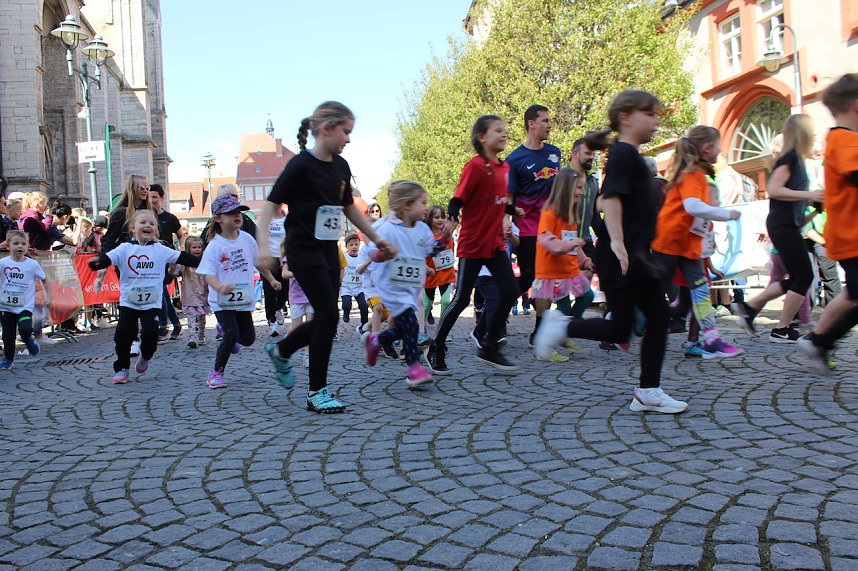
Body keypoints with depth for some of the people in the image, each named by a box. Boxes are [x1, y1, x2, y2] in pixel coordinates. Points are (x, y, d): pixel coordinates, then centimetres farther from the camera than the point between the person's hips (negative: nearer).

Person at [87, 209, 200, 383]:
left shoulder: (161, 250, 3)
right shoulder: (125, 249, -1)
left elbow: (182, 257, 3)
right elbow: (109, 258, -14)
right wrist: (98, 261, -35)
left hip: (152, 303, 0)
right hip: (128, 302, 0)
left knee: (150, 333, -9)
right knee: (123, 335, 0)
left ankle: (145, 357, 23)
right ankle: (122, 369, 18)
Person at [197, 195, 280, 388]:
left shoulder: (247, 239, 3)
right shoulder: (214, 245, -12)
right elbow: (208, 273, -16)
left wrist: (272, 280, 22)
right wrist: (220, 287, -34)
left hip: (243, 299, 5)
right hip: (221, 301, -5)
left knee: (248, 338, 9)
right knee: (231, 335, -17)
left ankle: (225, 331, 42)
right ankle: (216, 373, 2)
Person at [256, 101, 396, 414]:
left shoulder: (340, 166, 8)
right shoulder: (301, 165, -13)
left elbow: (349, 207, 19)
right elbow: (271, 205, -13)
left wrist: (378, 240, 19)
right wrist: (263, 244, -27)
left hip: (329, 250, 8)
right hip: (303, 249, -7)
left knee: (326, 318, 7)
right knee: (328, 314, -12)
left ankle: (280, 351, 34)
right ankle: (317, 391, 1)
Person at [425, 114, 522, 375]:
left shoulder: (504, 167, 9)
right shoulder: (475, 166, -13)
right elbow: (458, 199, -17)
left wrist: (514, 210, 3)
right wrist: (452, 219, -35)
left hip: (496, 243, 7)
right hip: (473, 244, -7)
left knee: (510, 292, 0)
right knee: (462, 299, -1)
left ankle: (489, 347, 14)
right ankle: (436, 349, 15)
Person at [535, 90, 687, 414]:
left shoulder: (631, 156, 19)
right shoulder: (623, 153, -10)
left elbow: (604, 201, 26)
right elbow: (611, 197, -24)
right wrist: (616, 241, -33)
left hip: (637, 255, 10)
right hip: (620, 256, -10)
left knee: (658, 317, 6)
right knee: (620, 329, -6)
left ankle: (648, 392, 12)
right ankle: (560, 326, 12)